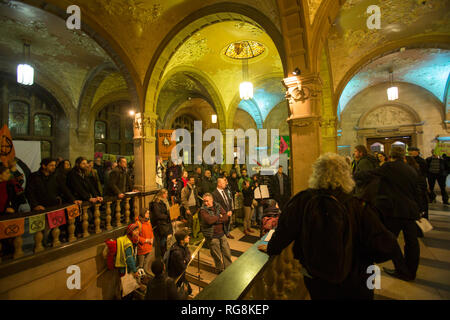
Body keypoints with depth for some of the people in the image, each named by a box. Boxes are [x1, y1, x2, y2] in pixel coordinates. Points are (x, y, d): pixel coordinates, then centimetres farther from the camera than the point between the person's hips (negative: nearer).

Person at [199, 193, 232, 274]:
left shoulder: (218, 206, 1)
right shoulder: (203, 210, -12)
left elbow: (226, 219, -7)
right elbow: (209, 220, -28)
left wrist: (215, 219, -18)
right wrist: (220, 217, -14)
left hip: (221, 234, 5)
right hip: (212, 236, -4)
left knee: (227, 252, 14)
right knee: (217, 256, 9)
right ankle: (220, 270, 33)